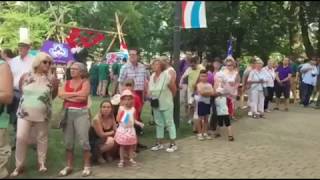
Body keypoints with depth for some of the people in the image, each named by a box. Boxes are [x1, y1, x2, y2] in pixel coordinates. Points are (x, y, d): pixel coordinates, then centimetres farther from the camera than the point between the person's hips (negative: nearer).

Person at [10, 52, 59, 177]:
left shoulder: (52, 79, -6)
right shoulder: (26, 76, -2)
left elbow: (53, 95, 3)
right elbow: (21, 90, 12)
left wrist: (44, 102, 7)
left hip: (42, 115, -1)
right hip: (24, 113, 1)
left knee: (42, 139, 11)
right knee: (20, 138, -4)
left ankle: (42, 163, 26)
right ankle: (19, 165, 10)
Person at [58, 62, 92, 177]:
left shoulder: (85, 82, 1)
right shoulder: (67, 83, 13)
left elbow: (83, 96, -15)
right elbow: (60, 94, -3)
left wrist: (68, 96, -5)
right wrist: (76, 94, -7)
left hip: (81, 113, -4)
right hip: (67, 113, 5)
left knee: (83, 141, -5)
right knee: (68, 141, 9)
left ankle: (87, 166, 5)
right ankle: (69, 166, 19)